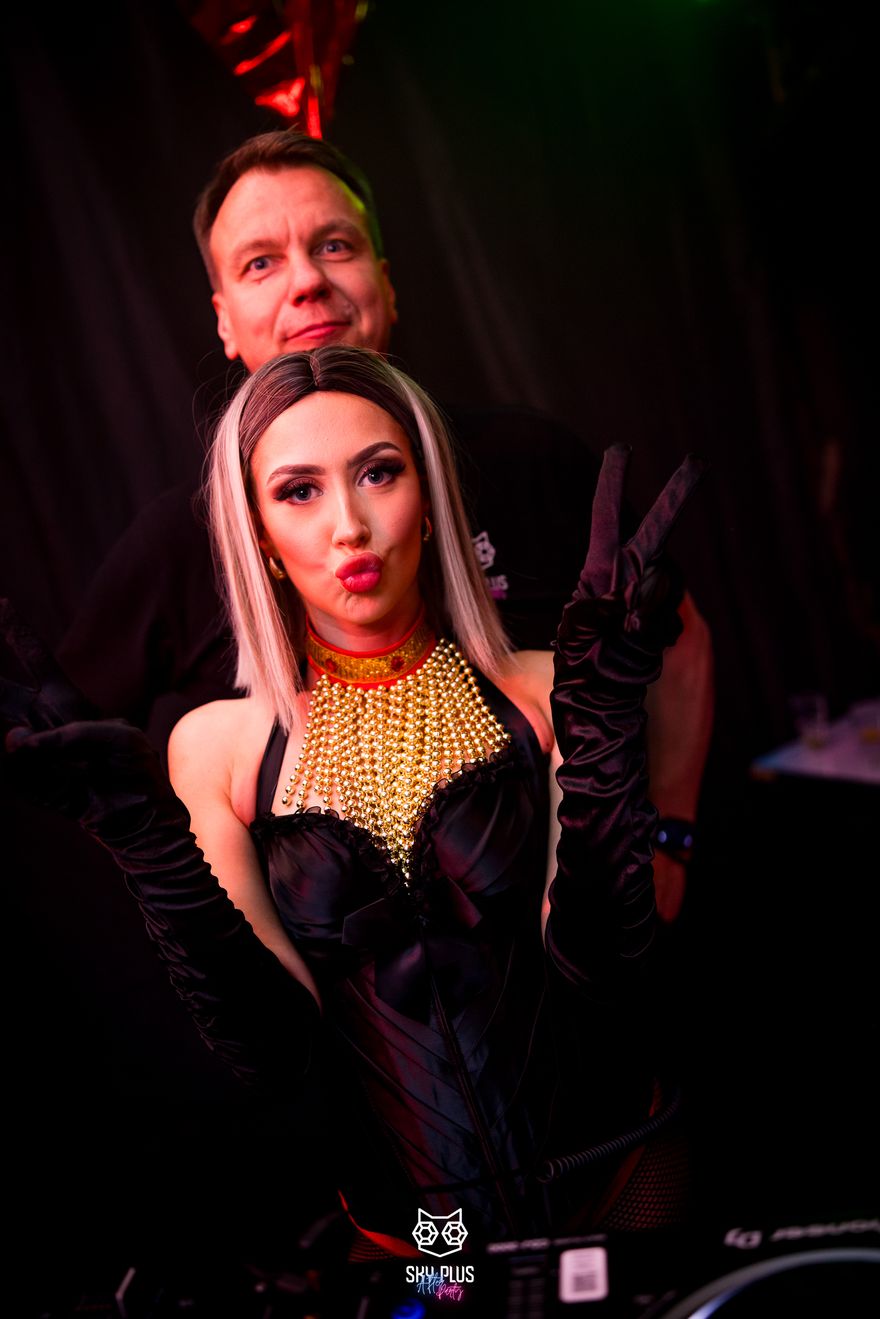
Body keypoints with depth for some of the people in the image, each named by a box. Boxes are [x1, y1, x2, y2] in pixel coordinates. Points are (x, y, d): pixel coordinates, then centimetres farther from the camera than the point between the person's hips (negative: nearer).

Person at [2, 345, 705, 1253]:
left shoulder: (541, 694, -9)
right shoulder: (216, 746, -7)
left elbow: (604, 983, -17)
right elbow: (278, 1053, -13)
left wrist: (606, 719, -23)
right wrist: (142, 830, -23)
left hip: (613, 1183, 0)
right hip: (395, 1225, 1)